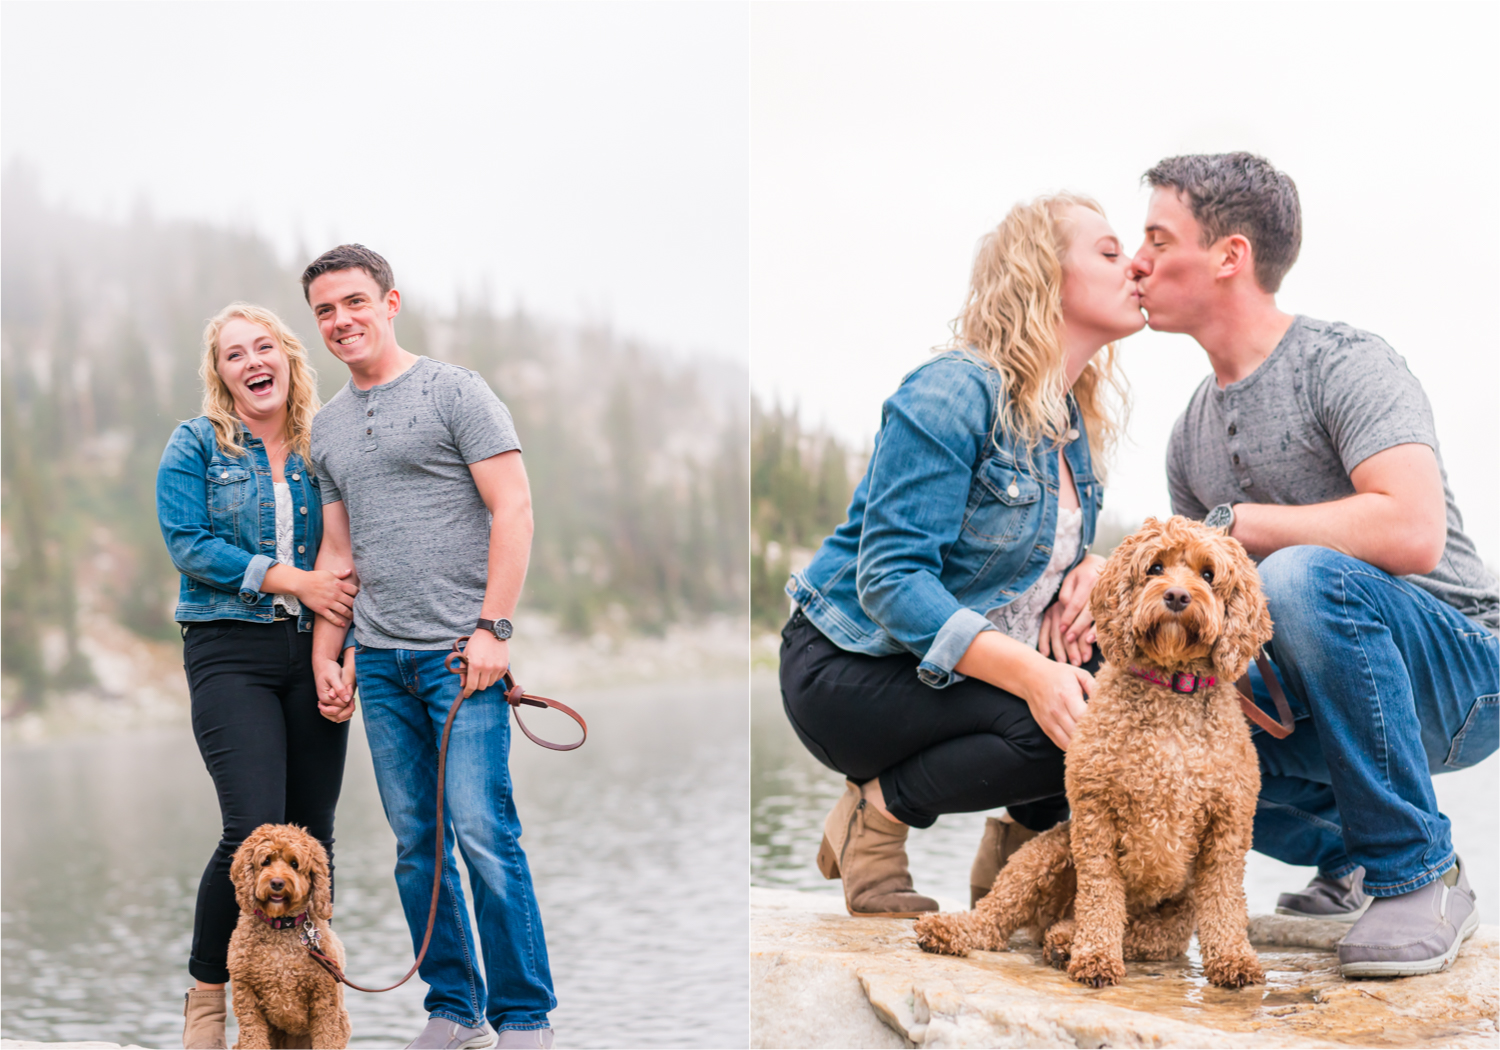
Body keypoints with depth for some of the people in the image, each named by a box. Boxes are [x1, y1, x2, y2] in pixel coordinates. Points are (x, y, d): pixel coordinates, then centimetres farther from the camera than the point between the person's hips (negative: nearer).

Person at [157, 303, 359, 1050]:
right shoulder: (195, 446, 4)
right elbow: (188, 546, -6)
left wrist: (347, 629, 1)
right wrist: (294, 581, -13)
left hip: (314, 652, 4)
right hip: (230, 651, -4)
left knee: (313, 833, 3)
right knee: (255, 828, -15)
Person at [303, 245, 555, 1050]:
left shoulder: (454, 392, -1)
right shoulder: (326, 427, 17)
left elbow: (513, 510, -7)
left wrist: (491, 628, -14)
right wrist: (325, 658, 15)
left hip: (462, 651, -6)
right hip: (380, 660, 6)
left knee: (482, 832, -10)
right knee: (416, 845, 7)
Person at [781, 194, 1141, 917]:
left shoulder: (1073, 420, 9)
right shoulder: (953, 393, -19)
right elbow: (889, 577, -26)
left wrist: (1090, 569, -9)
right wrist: (1028, 672, -37)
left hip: (977, 663, 8)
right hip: (847, 672, -8)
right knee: (1071, 723, -29)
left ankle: (1025, 833, 8)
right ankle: (877, 814, -7)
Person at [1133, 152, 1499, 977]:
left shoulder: (1344, 365, -13)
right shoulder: (1192, 433, 11)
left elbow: (1412, 532, -30)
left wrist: (1236, 523, -21)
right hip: (1319, 693, 7)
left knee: (1300, 577, -35)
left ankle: (1420, 876, -19)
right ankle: (1354, 857, 10)